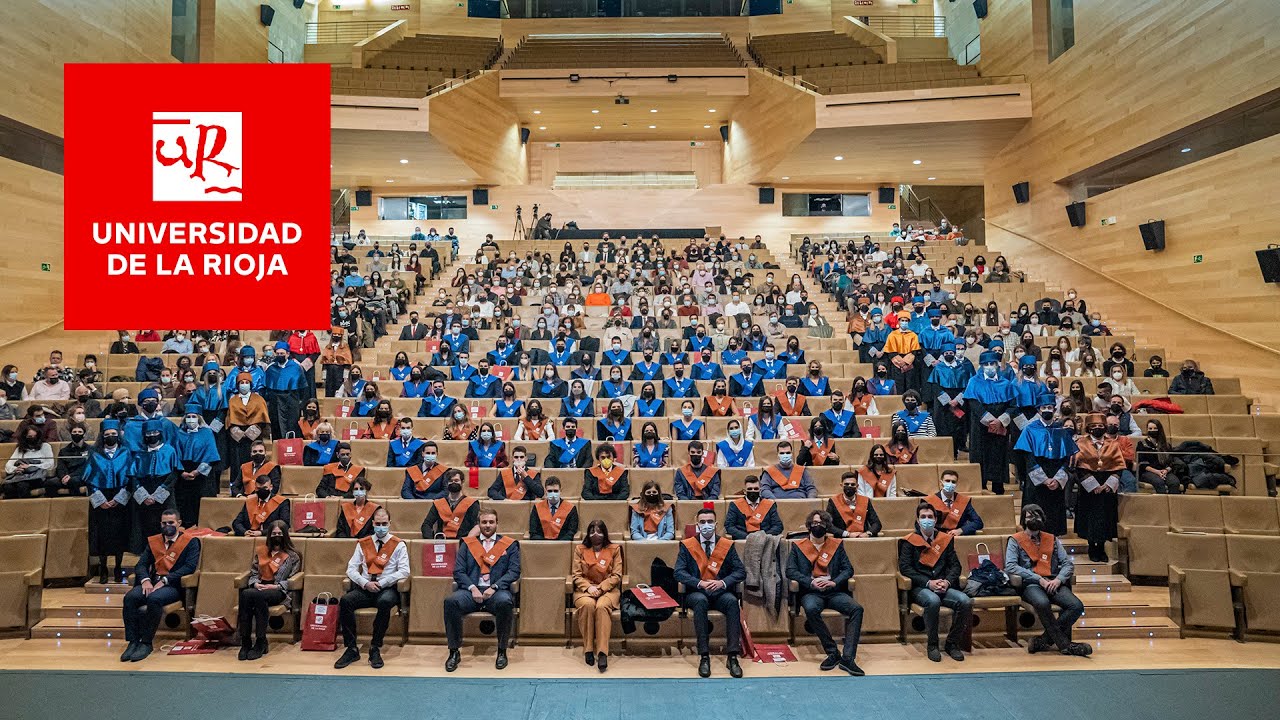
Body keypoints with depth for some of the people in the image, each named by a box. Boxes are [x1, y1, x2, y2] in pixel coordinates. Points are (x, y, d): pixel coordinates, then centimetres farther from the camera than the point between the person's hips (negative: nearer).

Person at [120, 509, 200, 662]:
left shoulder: (190, 542, 2)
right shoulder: (153, 541, 19)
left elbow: (190, 567, -10)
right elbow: (141, 564, 10)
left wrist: (164, 580, -18)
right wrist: (145, 580, -11)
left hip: (174, 586, -5)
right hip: (152, 582, 5)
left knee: (154, 598, -34)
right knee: (130, 597, -25)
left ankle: (146, 643, -21)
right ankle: (133, 642, -19)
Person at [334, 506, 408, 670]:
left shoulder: (398, 545, 4)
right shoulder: (363, 543, 13)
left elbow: (404, 571, -5)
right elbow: (351, 569, 8)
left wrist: (381, 583, -13)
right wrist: (365, 583, -10)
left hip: (387, 589, -3)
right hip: (364, 589, 3)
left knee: (384, 602, -37)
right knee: (345, 600, -27)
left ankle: (375, 649, -21)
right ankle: (352, 649, -16)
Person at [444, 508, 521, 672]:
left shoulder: (509, 544, 13)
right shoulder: (467, 544, 17)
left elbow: (514, 571, 3)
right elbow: (458, 571, 8)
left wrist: (494, 587, -11)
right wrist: (472, 588, -10)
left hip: (496, 591, -2)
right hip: (471, 590, 2)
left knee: (505, 602, -35)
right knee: (450, 601, -29)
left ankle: (502, 651, -14)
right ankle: (454, 652, -13)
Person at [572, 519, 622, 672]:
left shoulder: (614, 549, 9)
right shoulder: (580, 549, 12)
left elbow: (616, 575, 2)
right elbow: (576, 575, 5)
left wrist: (600, 588, -11)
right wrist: (588, 587, -13)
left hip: (608, 589, -1)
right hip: (585, 589, 1)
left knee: (602, 606, -35)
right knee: (587, 605, -34)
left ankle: (602, 652, -39)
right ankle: (588, 650, -28)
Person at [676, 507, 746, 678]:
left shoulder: (727, 545, 7)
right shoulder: (687, 545, 4)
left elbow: (741, 572, 1)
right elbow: (679, 572, -5)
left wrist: (723, 582, -19)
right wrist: (699, 583, -22)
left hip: (721, 593, 1)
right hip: (696, 593, -1)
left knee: (732, 601, -32)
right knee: (700, 601, -36)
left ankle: (732, 656, -27)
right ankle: (704, 657, -31)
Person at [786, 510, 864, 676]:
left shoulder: (837, 545, 15)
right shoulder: (798, 546, 9)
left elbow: (848, 569, 8)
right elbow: (790, 571, 0)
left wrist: (834, 582, -10)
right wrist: (811, 582, -14)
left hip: (834, 592, 2)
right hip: (811, 592, -2)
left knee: (856, 609, -27)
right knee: (811, 609, -36)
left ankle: (847, 658, -25)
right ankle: (833, 653, -21)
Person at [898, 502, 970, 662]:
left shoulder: (945, 539, 14)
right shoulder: (910, 541, 3)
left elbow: (955, 565, 12)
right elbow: (905, 567, -4)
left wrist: (947, 581, -8)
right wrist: (928, 583, -14)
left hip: (944, 587, 4)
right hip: (920, 588, -4)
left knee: (965, 602, -25)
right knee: (933, 601, -36)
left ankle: (952, 643, -5)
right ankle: (932, 645, -15)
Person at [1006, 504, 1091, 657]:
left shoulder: (1052, 540, 20)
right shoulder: (1015, 540, 7)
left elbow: (1068, 563, 12)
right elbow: (1010, 566, -6)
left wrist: (1058, 579, -9)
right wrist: (1039, 580, -13)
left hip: (1053, 583, 4)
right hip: (1030, 584, -4)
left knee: (1077, 606, -24)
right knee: (1042, 603, -37)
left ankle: (1044, 640, -17)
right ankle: (1065, 645, -21)